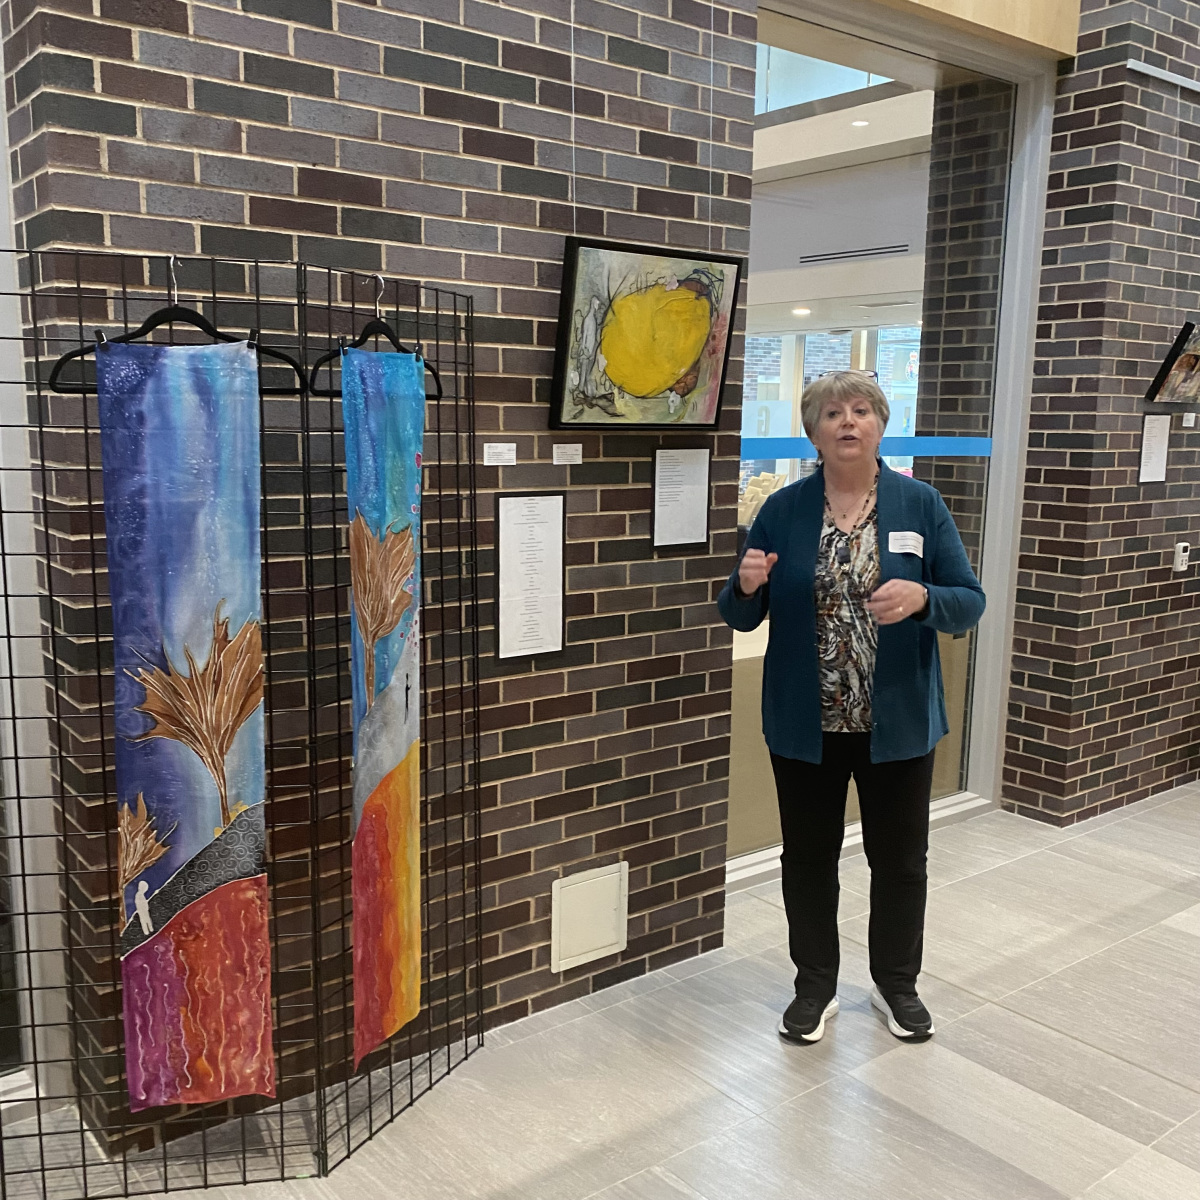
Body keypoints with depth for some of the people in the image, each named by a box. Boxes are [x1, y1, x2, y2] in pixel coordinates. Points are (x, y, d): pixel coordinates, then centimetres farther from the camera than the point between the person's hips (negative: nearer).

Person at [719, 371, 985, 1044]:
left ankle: (897, 984, 37)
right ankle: (816, 989, 33)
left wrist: (921, 599, -25)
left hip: (898, 722, 0)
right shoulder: (783, 510, -1)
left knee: (900, 857, 14)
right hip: (805, 723, 1)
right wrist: (747, 586, -21)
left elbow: (970, 603, -4)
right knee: (808, 855, 13)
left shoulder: (921, 506, -3)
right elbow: (742, 617, 2)